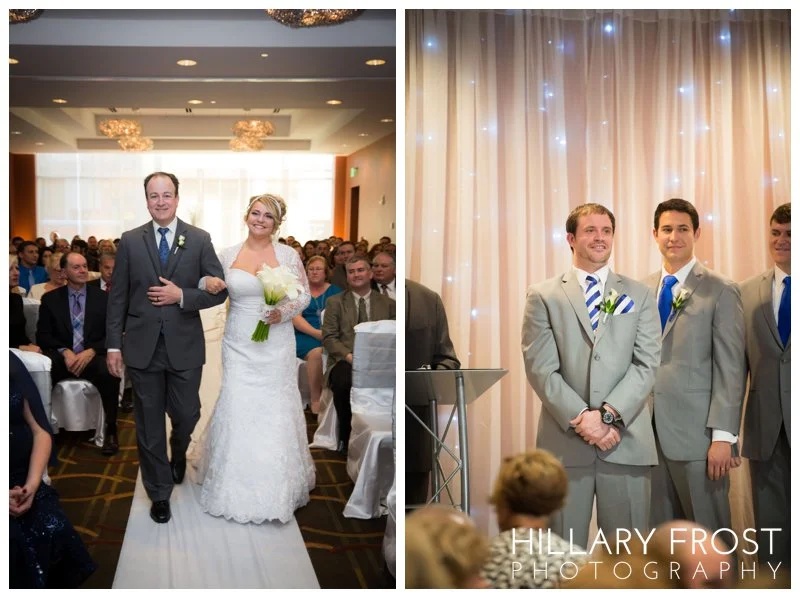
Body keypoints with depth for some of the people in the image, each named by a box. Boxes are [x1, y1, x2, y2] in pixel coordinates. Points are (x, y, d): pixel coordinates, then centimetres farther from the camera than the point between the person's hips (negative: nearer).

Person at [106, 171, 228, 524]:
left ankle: (178, 453, 45)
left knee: (186, 415, 10)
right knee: (149, 425, 8)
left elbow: (219, 291, -1)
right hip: (142, 346, 0)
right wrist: (114, 344, -1)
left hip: (184, 346, 0)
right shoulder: (130, 241, 2)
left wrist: (182, 295, -16)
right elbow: (118, 297, 3)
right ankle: (159, 492, 23)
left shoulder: (199, 240, -1)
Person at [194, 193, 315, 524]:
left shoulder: (289, 254, -1)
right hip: (239, 345, 1)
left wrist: (283, 313, -16)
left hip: (276, 345, -1)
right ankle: (235, 482, 15)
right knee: (236, 407, -1)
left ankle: (276, 483, 17)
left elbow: (304, 295, 2)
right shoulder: (228, 254, 3)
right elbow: (211, 285, 15)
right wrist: (208, 283, -8)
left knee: (275, 409, 2)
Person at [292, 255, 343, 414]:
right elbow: (295, 318, -2)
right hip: (305, 335, -1)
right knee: (317, 352, -35)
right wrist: (317, 333, -17)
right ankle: (315, 400, -26)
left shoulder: (335, 291, 17)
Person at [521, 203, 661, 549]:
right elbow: (540, 368, -2)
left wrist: (608, 414, -12)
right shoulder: (543, 296, 6)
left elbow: (647, 363, 1)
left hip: (626, 440, 1)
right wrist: (582, 419, -12)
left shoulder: (639, 295, 12)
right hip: (564, 440, -1)